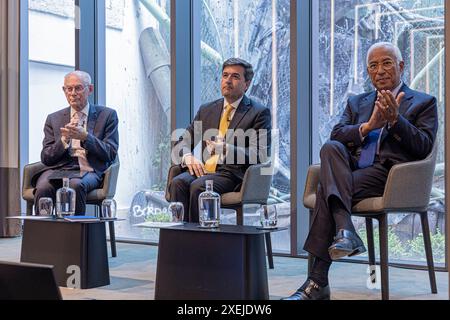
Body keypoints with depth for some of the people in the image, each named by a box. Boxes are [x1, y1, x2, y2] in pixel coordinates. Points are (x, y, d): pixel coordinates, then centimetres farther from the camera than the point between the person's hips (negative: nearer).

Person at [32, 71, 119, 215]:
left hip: (88, 171, -2)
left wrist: (85, 137, -12)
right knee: (43, 187, -31)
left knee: (75, 185, -36)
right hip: (58, 169, 2)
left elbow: (110, 154, 2)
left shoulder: (107, 115, 11)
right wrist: (64, 139, -7)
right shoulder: (53, 119, 18)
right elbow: (46, 158, 11)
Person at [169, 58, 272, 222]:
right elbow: (182, 142, 19)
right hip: (204, 170, 5)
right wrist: (188, 156, -6)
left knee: (198, 186, -32)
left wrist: (227, 149, -23)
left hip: (232, 173, -5)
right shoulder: (207, 110, 21)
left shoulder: (259, 113, 4)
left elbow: (260, 155, -7)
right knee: (178, 182, -26)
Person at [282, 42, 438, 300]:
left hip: (388, 173, -4)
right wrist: (369, 125, -9)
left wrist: (395, 120, -14)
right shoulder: (357, 103, 27)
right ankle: (344, 230, -41)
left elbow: (424, 147, 0)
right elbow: (336, 135, 9)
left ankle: (318, 283, -28)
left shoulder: (424, 103, 15)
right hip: (352, 171, 5)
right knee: (330, 148, -30)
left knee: (326, 190, -28)